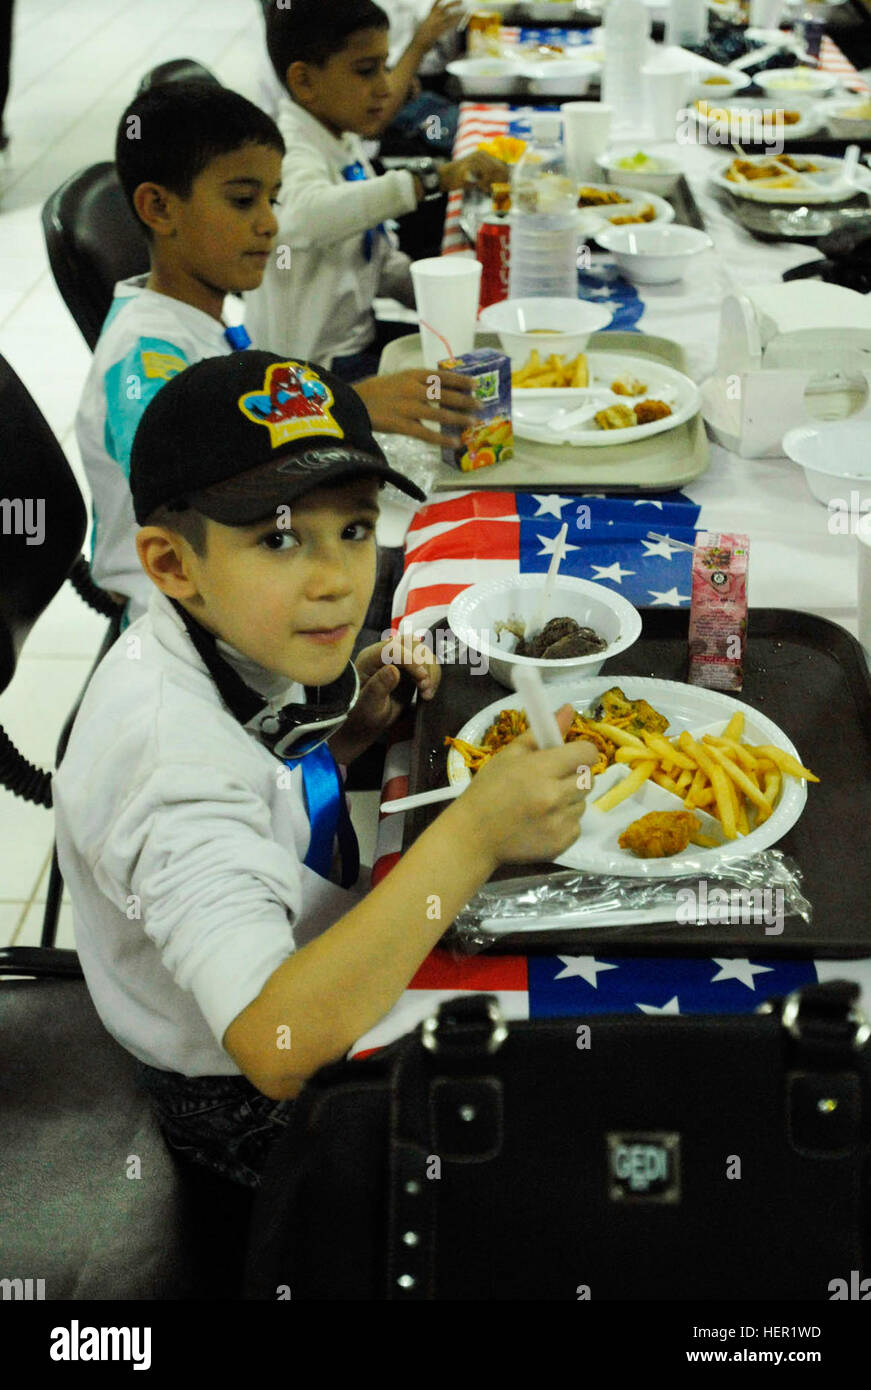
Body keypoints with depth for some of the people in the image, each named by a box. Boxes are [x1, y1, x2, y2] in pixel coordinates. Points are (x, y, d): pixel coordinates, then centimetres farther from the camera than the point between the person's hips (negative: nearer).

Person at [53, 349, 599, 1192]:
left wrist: (347, 730, -8)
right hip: (251, 1109, -8)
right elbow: (274, 1047, -45)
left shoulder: (239, 643, -9)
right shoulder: (170, 749, -37)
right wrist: (472, 838, -49)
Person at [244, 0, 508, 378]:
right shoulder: (290, 151, -20)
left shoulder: (347, 145, 11)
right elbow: (303, 218, -45)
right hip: (312, 363, -9)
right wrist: (434, 180, -48)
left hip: (359, 337, 9)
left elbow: (383, 262, 18)